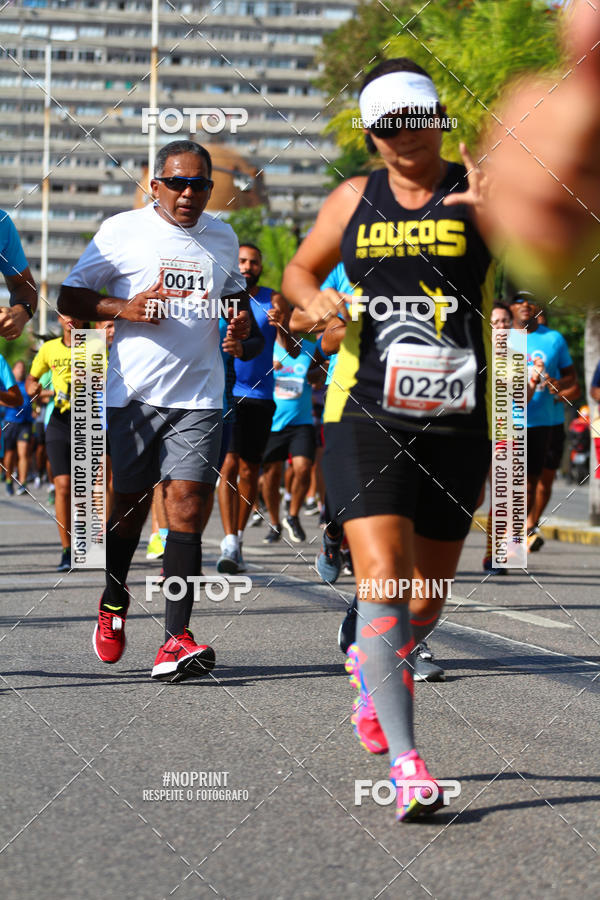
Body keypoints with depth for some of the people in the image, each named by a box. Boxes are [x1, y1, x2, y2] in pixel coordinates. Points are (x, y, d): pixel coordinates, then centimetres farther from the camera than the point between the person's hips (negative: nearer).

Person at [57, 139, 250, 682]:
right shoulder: (122, 231, 0)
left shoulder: (222, 237, 13)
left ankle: (176, 637, -15)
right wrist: (124, 308, -15)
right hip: (135, 392, -2)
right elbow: (70, 297, 1)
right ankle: (114, 602, 36)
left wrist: (241, 318, 8)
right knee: (131, 503, 8)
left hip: (199, 396, 2)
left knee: (187, 505, -11)